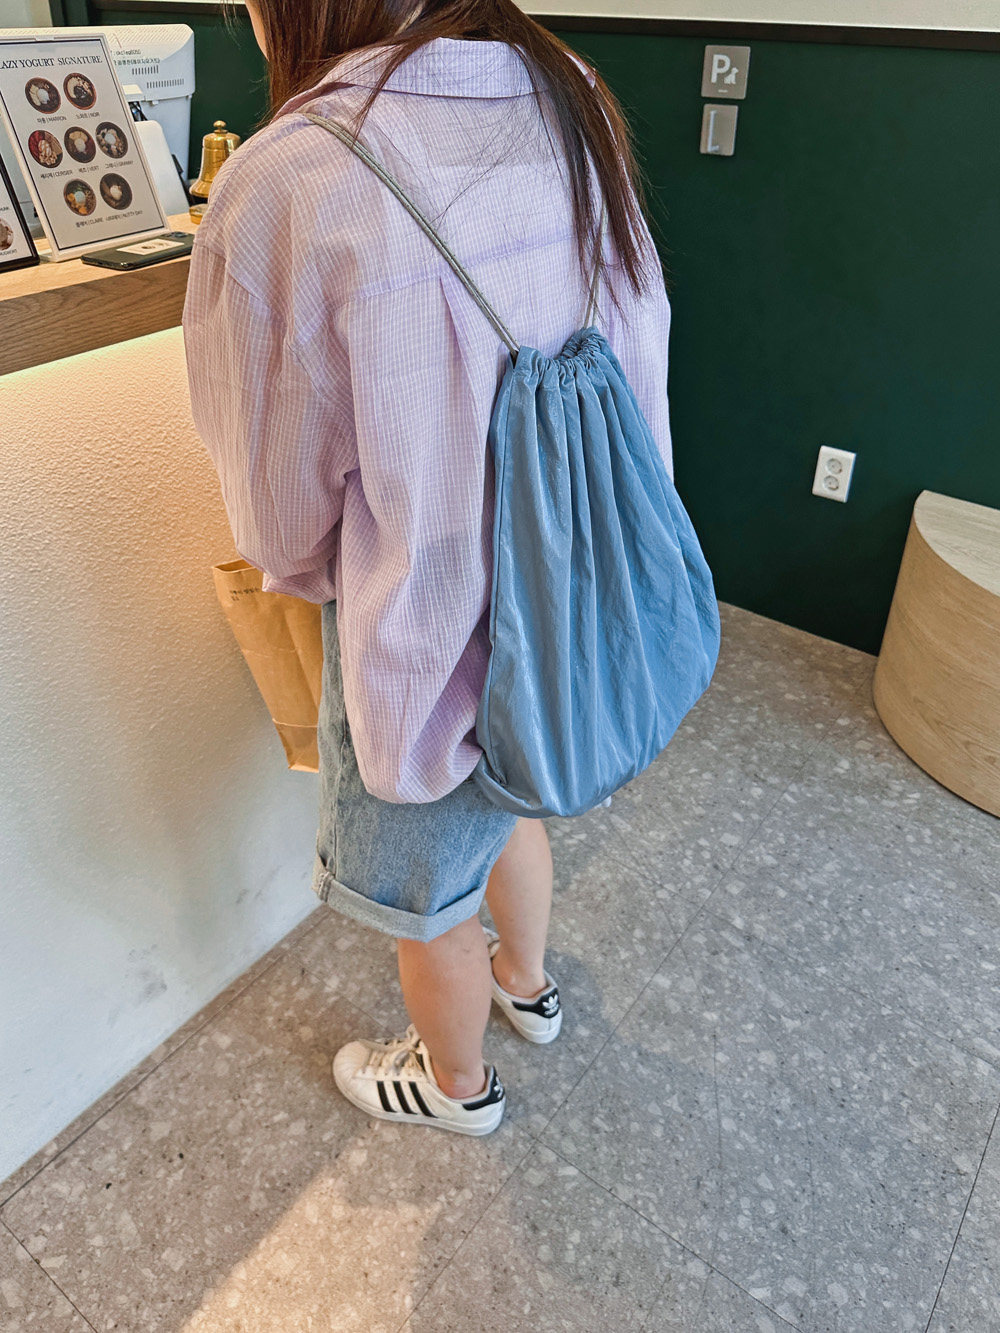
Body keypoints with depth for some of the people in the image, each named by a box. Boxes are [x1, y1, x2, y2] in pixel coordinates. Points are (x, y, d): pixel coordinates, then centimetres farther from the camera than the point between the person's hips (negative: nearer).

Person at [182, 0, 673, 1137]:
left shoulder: (282, 190, -25)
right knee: (509, 802, 33)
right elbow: (641, 353, 5)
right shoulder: (569, 105, -5)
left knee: (425, 895, 22)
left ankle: (456, 1084, 53)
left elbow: (284, 517, -14)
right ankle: (527, 983, 62)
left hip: (430, 644, -6)